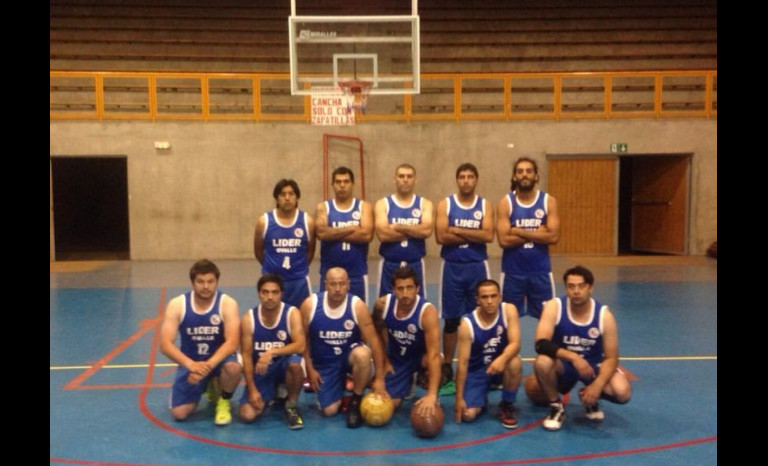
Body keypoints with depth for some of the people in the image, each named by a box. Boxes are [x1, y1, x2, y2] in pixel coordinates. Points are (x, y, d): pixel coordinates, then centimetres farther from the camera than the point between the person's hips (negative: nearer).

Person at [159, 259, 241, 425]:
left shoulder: (228, 304, -17)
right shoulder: (177, 305, -13)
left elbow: (232, 342, -25)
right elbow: (165, 344, -20)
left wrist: (208, 365, -40)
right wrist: (191, 365, -35)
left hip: (219, 359, -2)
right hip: (190, 363, 2)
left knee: (233, 368, -37)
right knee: (179, 413, -10)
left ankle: (224, 402, -2)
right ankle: (207, 387, 24)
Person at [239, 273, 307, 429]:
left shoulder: (292, 313, -14)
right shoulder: (249, 318, -9)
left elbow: (301, 346, -25)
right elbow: (246, 355, -7)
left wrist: (272, 352, -37)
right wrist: (252, 389, -12)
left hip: (284, 366, -1)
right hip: (260, 371, 2)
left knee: (295, 362, -37)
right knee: (247, 415, -16)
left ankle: (291, 405, -9)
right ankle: (272, 396, 19)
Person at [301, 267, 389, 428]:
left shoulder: (357, 306, -20)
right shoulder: (310, 305, -16)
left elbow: (373, 341, -18)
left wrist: (379, 379, -19)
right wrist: (310, 369, -4)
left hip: (349, 354, -1)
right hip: (324, 363, 1)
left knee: (362, 355, -38)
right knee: (329, 411, -7)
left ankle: (355, 402, -11)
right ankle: (340, 385, 30)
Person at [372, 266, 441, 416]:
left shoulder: (427, 311, -35)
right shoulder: (382, 304, -23)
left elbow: (434, 354, -41)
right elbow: (378, 333, 1)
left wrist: (432, 394, -49)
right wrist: (384, 360, 1)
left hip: (420, 356, -3)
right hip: (396, 358, 3)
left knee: (429, 359, -37)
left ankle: (433, 399, -5)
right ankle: (407, 383, 28)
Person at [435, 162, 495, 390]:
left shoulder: (484, 205, 4)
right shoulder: (445, 204, 1)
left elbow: (488, 236, -11)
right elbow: (441, 237, -12)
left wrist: (457, 230, -13)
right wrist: (473, 235, -11)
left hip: (478, 267, 1)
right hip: (453, 267, -1)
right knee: (451, 319, 6)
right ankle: (447, 367, 16)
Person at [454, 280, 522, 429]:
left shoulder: (509, 310, -16)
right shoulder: (467, 324, -20)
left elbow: (515, 343, -24)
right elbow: (463, 362, -18)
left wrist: (502, 359, -47)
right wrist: (459, 398, -18)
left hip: (500, 365, 1)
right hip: (476, 371, -1)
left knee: (515, 363, -35)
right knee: (468, 415, -19)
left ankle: (507, 406, -7)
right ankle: (481, 400, 20)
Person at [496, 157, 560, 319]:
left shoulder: (549, 201, 0)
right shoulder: (505, 203, -4)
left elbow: (553, 236, -11)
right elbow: (504, 240, -14)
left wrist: (519, 232, -14)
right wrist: (537, 233, -11)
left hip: (540, 270, 1)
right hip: (513, 271, -1)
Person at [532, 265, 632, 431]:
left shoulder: (604, 315, -16)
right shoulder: (554, 307, -20)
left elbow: (611, 358, -12)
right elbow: (541, 344, -30)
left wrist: (597, 385, -29)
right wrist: (573, 357, -43)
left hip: (593, 365, 1)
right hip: (563, 365, -1)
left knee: (623, 392, -25)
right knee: (542, 362, -36)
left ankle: (589, 400, 11)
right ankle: (556, 406, -6)